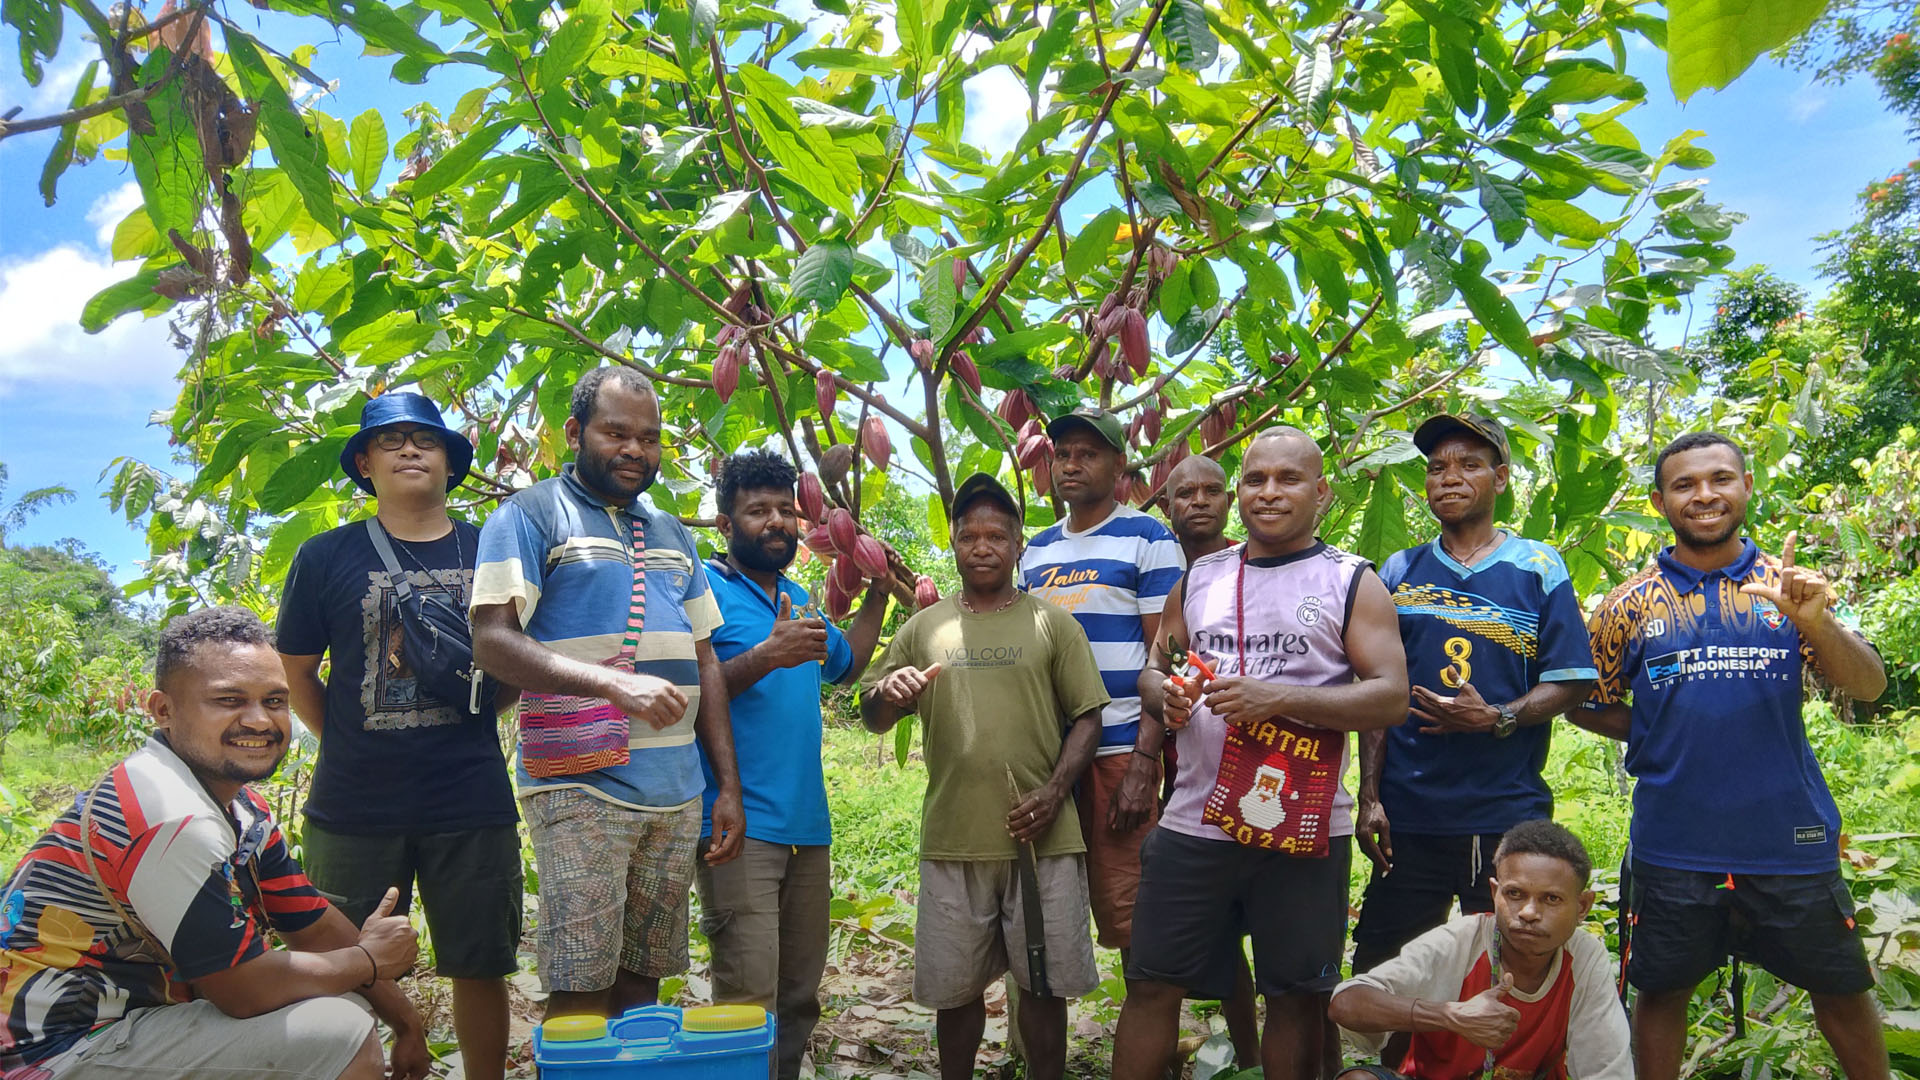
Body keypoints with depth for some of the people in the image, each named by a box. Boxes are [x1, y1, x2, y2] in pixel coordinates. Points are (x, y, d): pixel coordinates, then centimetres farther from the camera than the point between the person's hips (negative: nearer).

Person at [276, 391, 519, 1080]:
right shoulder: (326, 557, 3)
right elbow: (298, 671, 9)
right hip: (355, 808, 0)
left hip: (472, 801, 1)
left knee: (479, 968, 8)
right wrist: (352, 750, 6)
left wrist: (473, 727, 4)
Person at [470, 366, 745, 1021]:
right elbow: (492, 642, -12)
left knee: (643, 974, 11)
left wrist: (728, 786, 12)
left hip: (677, 793, 6)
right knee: (581, 991, -6)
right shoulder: (531, 515, 1)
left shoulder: (671, 535, 19)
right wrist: (615, 682, -26)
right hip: (582, 789, -6)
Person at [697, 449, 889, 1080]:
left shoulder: (796, 597, 18)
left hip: (807, 824, 8)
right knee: (750, 1005, -11)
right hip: (741, 826, -8)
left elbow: (846, 665, 32)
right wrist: (767, 656, -23)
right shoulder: (704, 589, -5)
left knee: (800, 998, 14)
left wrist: (878, 591, 26)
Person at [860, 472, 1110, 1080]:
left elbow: (1087, 717, 4)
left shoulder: (1053, 624, 5)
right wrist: (885, 694, -14)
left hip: (1042, 838, -1)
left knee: (1043, 985, 7)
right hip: (952, 842, 2)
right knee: (955, 989, 10)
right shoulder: (924, 629, 9)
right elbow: (873, 718, 10)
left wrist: (1055, 790, -11)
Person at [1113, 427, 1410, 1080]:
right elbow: (1154, 671, 19)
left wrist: (1277, 697, -19)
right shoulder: (1199, 579, 12)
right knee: (1152, 983, 6)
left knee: (1296, 995, 9)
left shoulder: (1353, 583, 1)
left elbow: (1391, 697, -9)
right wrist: (1164, 695, -6)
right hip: (1193, 823, 3)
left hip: (1303, 831, -2)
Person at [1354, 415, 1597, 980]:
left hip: (1509, 812, -2)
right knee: (1377, 973, 7)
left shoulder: (1539, 568, 4)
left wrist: (1496, 719, -18)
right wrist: (1369, 797, 2)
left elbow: (1571, 682, -1)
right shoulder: (1399, 572, 9)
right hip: (1408, 815, 2)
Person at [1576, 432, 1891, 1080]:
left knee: (1840, 985, 14)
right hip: (1672, 845, 0)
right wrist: (1668, 739, -6)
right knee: (1661, 991, 11)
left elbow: (1868, 687, -6)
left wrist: (1817, 623, -25)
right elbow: (1588, 706, 7)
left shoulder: (1792, 587, 2)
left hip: (1792, 837, 1)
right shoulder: (1632, 604, 1)